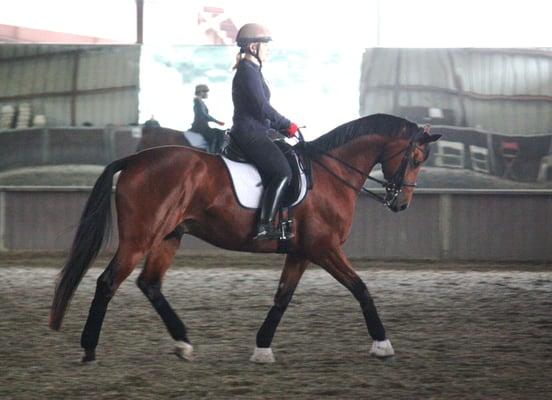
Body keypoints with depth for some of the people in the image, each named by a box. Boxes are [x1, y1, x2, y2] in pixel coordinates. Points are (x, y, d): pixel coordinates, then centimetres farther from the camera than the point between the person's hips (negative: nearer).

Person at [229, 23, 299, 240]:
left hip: (255, 133, 11)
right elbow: (262, 108, -19)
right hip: (250, 134, -11)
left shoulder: (252, 71, 20)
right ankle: (265, 226, -23)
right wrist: (287, 125, -8)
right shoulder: (248, 72, -12)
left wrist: (282, 126, 14)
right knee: (282, 171, -18)